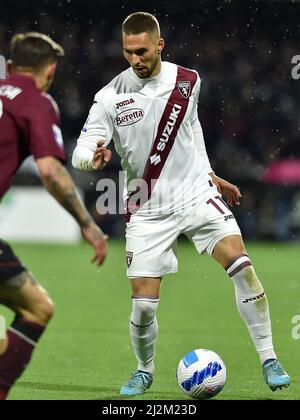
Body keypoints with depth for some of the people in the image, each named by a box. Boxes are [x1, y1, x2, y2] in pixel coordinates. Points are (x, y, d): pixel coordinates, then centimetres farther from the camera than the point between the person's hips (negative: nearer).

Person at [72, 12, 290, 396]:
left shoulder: (188, 81, 0)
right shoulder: (111, 98, -10)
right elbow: (80, 151, -12)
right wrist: (94, 156, -34)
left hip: (197, 195, 2)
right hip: (149, 210, -2)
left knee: (241, 266, -17)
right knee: (143, 304, -6)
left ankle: (268, 359, -7)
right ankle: (144, 371, 24)